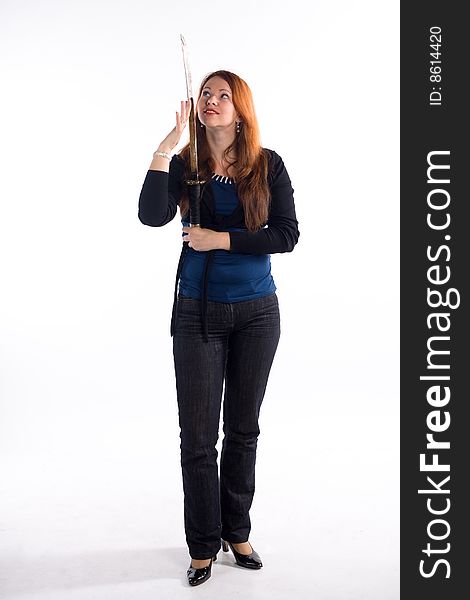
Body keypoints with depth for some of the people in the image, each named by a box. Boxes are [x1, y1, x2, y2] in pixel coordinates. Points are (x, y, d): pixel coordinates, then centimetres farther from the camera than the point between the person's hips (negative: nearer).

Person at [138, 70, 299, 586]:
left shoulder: (268, 165, -1)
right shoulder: (184, 165, 0)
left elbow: (287, 235, -8)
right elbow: (151, 216, -18)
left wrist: (224, 239, -15)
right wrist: (165, 147, -20)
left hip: (256, 312, 0)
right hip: (199, 313, 0)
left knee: (243, 427, 12)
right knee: (197, 434, 3)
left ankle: (237, 533, 29)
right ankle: (203, 545, 20)